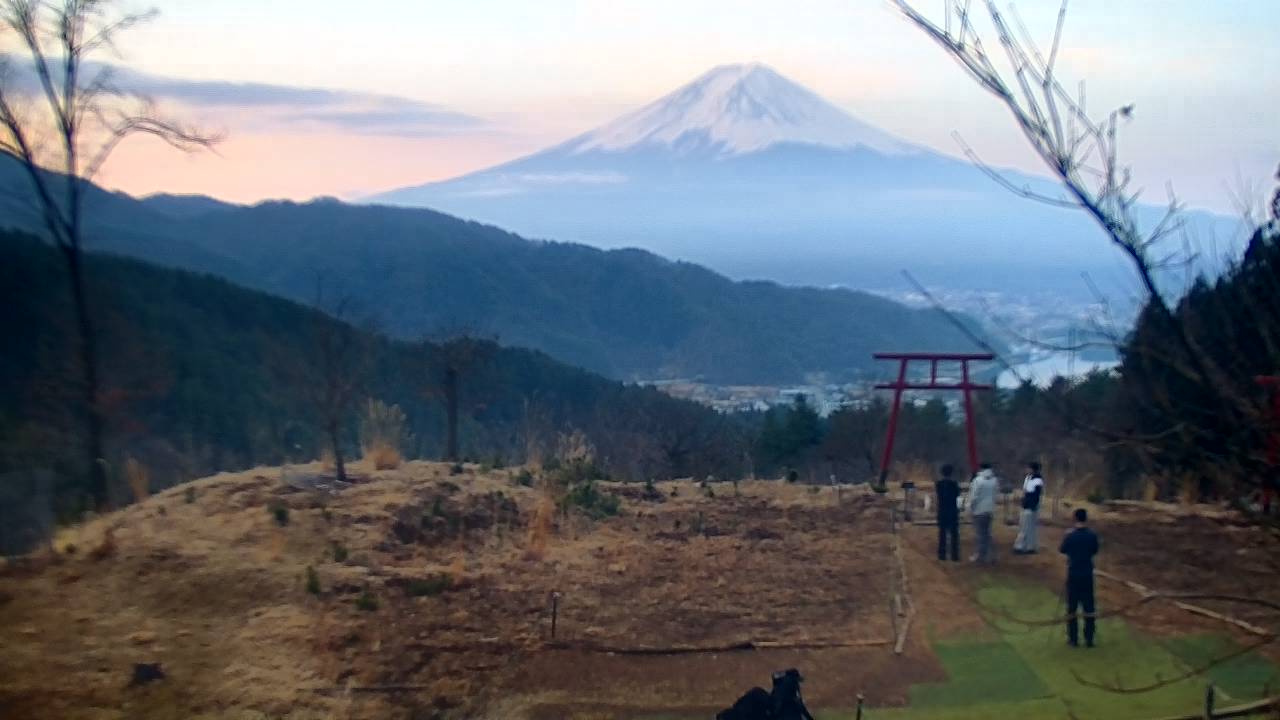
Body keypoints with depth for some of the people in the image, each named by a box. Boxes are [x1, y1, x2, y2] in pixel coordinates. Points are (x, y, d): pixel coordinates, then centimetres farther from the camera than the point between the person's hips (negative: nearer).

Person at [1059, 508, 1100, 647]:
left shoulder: (1070, 536, -14)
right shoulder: (1092, 536, -8)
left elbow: (1061, 550, 1)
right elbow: (1095, 551, 6)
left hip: (1073, 575, -2)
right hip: (1087, 575, 2)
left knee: (1072, 608, 7)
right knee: (1089, 607, 9)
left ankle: (1073, 639, 11)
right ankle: (1089, 639, 11)